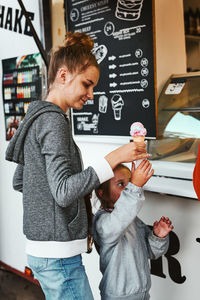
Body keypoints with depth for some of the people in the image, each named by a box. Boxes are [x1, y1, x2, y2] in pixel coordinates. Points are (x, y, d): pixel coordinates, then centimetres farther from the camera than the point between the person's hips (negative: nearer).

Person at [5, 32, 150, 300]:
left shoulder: (38, 117, 12)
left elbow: (18, 182, 18)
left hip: (42, 248, 10)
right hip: (57, 254, -10)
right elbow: (64, 191, -25)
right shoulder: (53, 120, -16)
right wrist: (114, 158, -24)